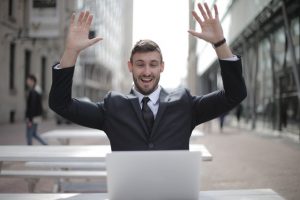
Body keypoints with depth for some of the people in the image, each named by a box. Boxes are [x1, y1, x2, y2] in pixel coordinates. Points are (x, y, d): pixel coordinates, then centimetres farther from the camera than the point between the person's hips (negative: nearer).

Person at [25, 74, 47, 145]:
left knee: (29, 135, 1)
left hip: (32, 118, -10)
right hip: (37, 117, 10)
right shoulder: (37, 91, 11)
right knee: (34, 134, 17)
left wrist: (30, 120, -22)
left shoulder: (32, 92, -19)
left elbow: (32, 106, -23)